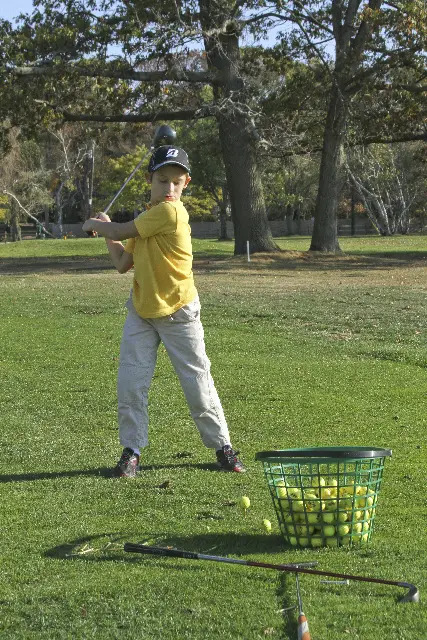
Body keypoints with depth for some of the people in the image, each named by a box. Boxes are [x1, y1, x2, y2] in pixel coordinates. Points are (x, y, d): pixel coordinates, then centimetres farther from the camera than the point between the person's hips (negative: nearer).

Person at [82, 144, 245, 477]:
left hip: (178, 312, -7)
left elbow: (122, 230, -15)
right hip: (141, 310, 7)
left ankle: (222, 446, 15)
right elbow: (122, 263, 12)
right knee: (130, 383, 1)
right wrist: (107, 232, 5)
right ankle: (132, 450, 12)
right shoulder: (147, 216, 9)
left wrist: (95, 224, 2)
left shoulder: (170, 211, -18)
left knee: (198, 383, 1)